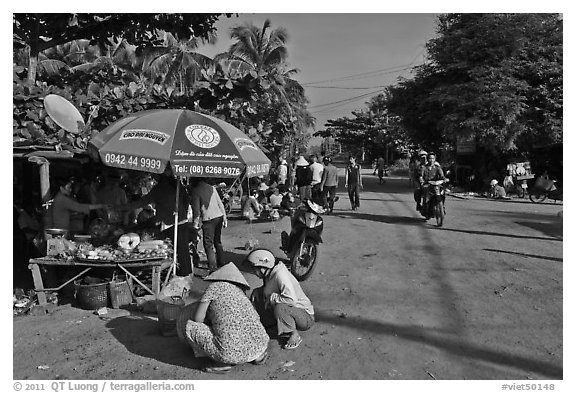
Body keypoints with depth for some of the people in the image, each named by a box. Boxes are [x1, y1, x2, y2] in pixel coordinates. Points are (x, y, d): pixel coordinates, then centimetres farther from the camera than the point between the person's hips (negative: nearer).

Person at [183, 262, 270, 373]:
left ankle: (221, 363, 5)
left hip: (233, 352, -7)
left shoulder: (214, 287, 8)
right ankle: (258, 354, 17)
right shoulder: (241, 293, 23)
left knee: (189, 327, 8)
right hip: (258, 347, 7)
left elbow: (197, 319, 3)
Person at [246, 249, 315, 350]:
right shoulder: (269, 274, -1)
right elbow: (267, 289, 20)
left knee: (279, 308, -39)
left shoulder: (280, 274, -27)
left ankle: (295, 336, -16)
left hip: (305, 317, -8)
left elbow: (292, 300, -36)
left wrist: (272, 298, -24)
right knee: (258, 295, 2)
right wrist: (256, 291, -1)